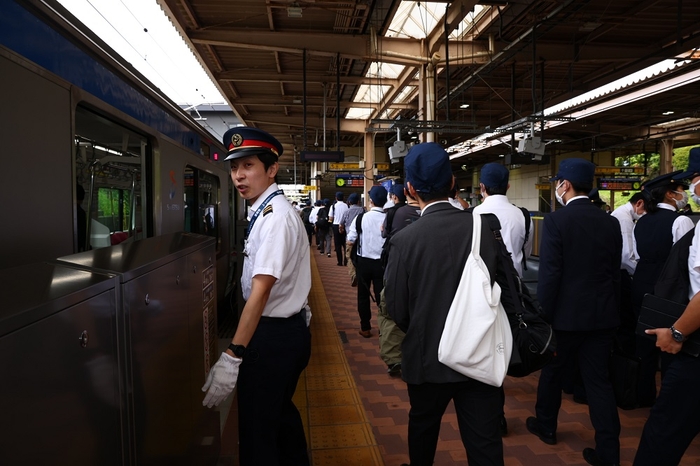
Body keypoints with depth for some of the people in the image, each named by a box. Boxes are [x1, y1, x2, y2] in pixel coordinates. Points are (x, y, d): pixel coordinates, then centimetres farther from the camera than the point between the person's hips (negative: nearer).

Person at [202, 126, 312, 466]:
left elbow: (261, 290, -28)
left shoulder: (274, 216, -22)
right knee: (281, 412, 26)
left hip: (273, 335, -10)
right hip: (289, 328, 10)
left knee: (257, 430, 4)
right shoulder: (269, 211, 9)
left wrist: (232, 357, -30)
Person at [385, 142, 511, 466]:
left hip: (427, 355, -1)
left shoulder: (404, 239, -17)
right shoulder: (483, 228, -10)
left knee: (423, 427, 24)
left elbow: (396, 309, -10)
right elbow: (501, 287, -1)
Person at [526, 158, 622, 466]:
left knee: (552, 372, 17)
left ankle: (546, 426, 36)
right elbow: (615, 273, 7)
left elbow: (549, 275, -17)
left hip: (566, 314, -4)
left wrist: (542, 317, -9)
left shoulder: (555, 220, -15)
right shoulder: (611, 222, 2)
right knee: (599, 379, 11)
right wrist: (609, 308, 17)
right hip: (603, 315, 4)